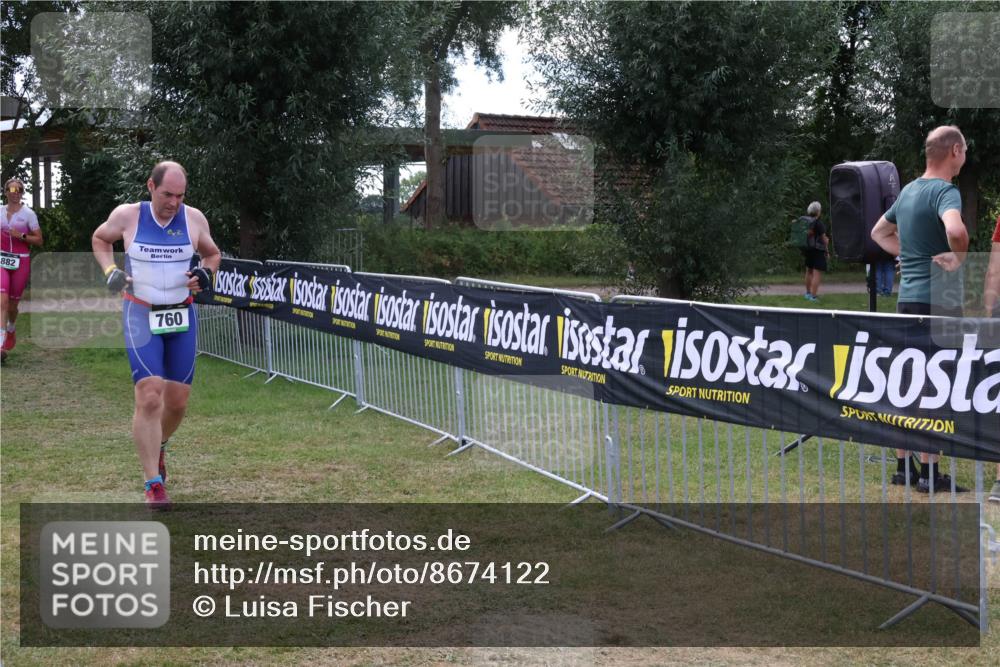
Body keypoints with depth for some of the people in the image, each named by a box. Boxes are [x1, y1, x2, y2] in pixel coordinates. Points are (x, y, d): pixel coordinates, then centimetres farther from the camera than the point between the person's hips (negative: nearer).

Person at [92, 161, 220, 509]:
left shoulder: (194, 219, -2)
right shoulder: (127, 215, -6)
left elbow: (212, 254, 15)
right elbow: (100, 239, 14)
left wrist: (206, 272, -7)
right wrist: (110, 271, -4)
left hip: (182, 317, 3)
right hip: (141, 316, -3)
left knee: (177, 402, 6)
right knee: (149, 398, -15)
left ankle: (157, 447, 40)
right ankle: (154, 484, -7)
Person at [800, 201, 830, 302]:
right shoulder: (818, 223, -17)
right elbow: (823, 238, -12)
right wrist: (827, 250, 0)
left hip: (807, 248, 8)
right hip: (818, 249, -8)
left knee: (809, 271, 21)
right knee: (817, 273, -6)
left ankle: (808, 293, 32)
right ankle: (813, 296, -12)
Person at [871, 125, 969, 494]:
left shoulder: (908, 191, 13)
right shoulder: (945, 191, -14)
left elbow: (879, 232, 28)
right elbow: (955, 230, -36)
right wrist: (960, 258, -17)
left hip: (908, 297, 8)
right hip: (936, 298, -8)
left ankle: (903, 466, 18)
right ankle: (929, 472, 1)